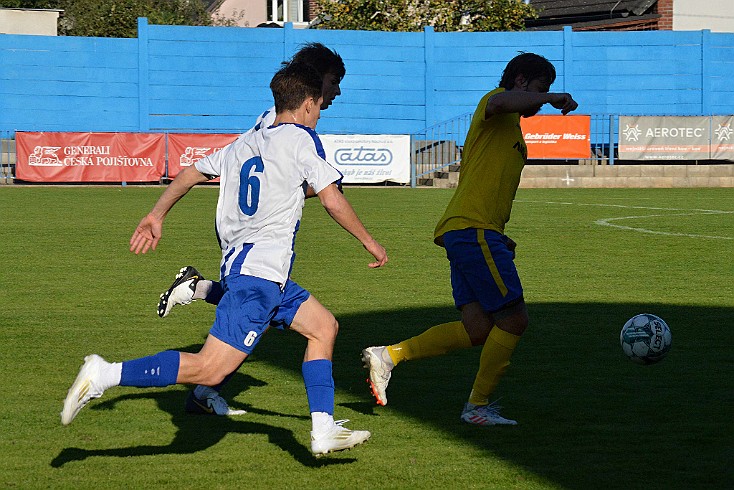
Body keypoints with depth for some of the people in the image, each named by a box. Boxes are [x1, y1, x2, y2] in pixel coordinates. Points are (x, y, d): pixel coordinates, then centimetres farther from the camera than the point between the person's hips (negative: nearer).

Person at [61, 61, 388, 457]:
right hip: (258, 273, -10)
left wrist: (156, 216, 30)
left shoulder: (245, 143, 17)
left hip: (238, 259, 10)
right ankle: (106, 374, -19)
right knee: (209, 370, -15)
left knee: (324, 326, 20)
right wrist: (369, 242, 4)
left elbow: (192, 173, 22)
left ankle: (323, 432, 16)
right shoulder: (301, 138, -5)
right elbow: (333, 201, -9)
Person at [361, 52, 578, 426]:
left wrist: (499, 239, 22)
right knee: (514, 318, -8)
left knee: (477, 329, 0)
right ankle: (479, 406, 1)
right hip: (474, 230, -10)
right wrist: (552, 98, -19)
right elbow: (499, 102, -29)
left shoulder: (510, 130, 29)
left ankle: (387, 356, 2)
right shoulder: (496, 105, -1)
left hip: (463, 233, 10)